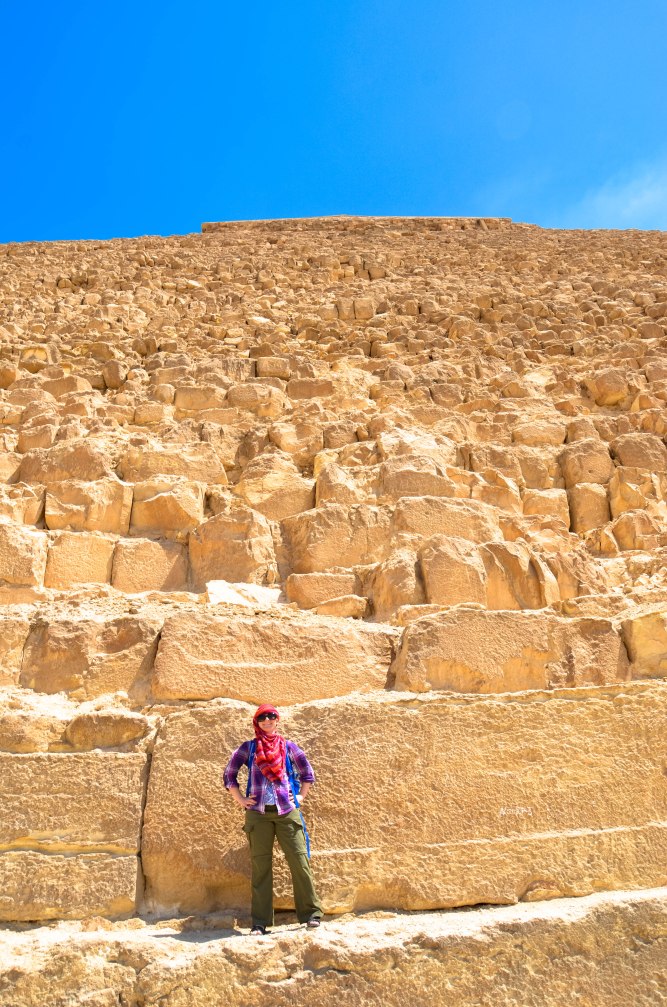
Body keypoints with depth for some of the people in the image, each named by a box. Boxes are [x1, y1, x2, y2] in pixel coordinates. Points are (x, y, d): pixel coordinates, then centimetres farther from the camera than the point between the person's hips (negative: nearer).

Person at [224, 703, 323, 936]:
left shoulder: (288, 746, 10)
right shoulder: (247, 748, 7)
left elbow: (307, 773, 18)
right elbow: (229, 775, 12)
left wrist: (300, 796, 8)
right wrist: (240, 800, 4)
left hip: (287, 811, 0)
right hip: (258, 813, 0)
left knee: (299, 860, -4)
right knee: (260, 865, 2)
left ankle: (311, 913, 6)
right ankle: (260, 922, 9)